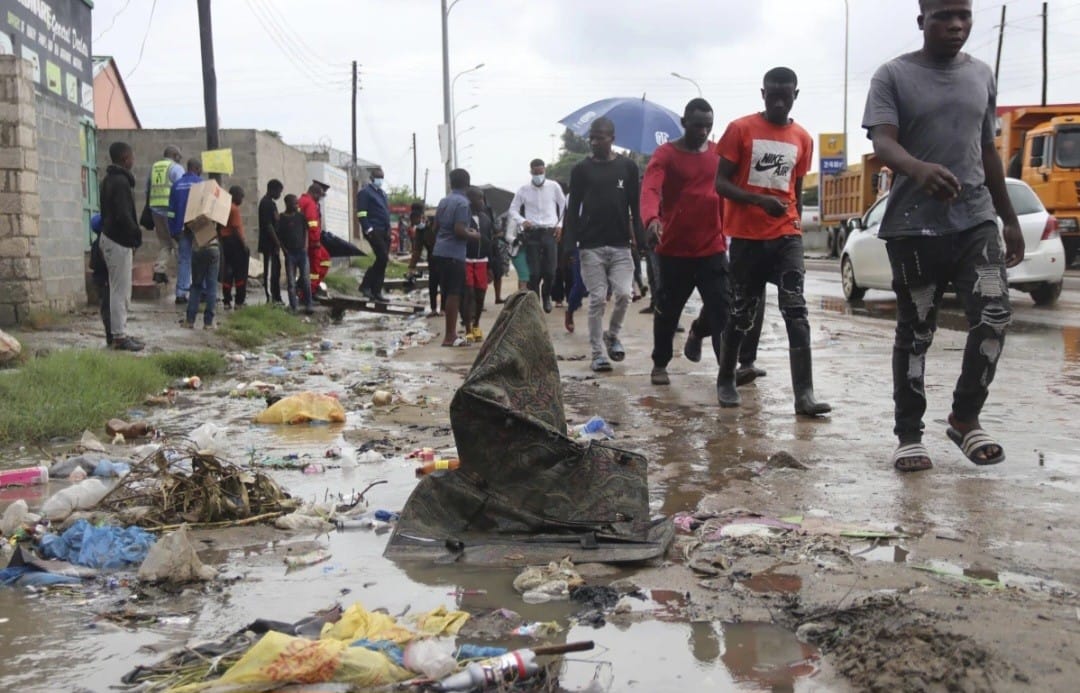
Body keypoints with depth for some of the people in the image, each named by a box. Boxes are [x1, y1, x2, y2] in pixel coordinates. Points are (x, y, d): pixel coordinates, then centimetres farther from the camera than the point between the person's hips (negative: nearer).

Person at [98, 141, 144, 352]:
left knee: (120, 290, 14)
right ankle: (120, 336, -2)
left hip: (111, 237, 10)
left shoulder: (109, 179, 15)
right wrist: (137, 235, -8)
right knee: (120, 291, -6)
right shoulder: (121, 181, -17)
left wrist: (133, 234, 13)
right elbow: (124, 216, -23)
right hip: (119, 241, -10)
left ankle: (120, 333, 18)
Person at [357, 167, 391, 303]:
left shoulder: (382, 193, 23)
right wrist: (369, 230, -20)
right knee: (382, 258, -16)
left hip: (384, 231, 8)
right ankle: (366, 285, -6)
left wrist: (388, 229, 16)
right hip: (374, 231, -8)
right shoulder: (365, 192, -3)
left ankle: (376, 292, 10)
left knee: (382, 260, 5)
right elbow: (361, 213, -12)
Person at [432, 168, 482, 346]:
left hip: (439, 252, 8)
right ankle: (450, 336, -4)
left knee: (448, 293, 14)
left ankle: (451, 332, 20)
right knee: (454, 294, -5)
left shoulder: (443, 201, 13)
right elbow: (459, 230, -20)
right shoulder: (463, 203, -11)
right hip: (454, 254, -8)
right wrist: (473, 235, -1)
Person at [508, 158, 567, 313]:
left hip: (550, 232, 0)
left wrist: (560, 225, 3)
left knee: (550, 271, -4)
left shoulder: (554, 187, 3)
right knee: (534, 272, -4)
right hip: (532, 234, 0)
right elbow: (513, 210, 9)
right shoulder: (524, 189, 4)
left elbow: (563, 206, 12)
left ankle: (546, 296, 24)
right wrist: (522, 221, -9)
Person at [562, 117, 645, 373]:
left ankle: (612, 335, 16)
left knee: (623, 294, -10)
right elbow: (573, 209, 4)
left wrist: (640, 239, -1)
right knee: (597, 299, -3)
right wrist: (571, 244, -4)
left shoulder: (628, 167, 6)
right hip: (591, 246, -1)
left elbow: (635, 206, 8)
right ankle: (598, 353, 5)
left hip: (620, 245, 1)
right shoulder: (581, 169, 4)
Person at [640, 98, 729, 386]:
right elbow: (650, 190, -23)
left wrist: (725, 235, 7)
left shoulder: (718, 155, 8)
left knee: (721, 310, -5)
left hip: (712, 249, 3)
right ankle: (660, 364, 26)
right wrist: (652, 219, -42)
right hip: (673, 250, -2)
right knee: (668, 311, 10)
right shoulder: (665, 154, -6)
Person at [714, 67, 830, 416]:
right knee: (742, 313, 6)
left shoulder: (802, 138, 9)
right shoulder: (740, 129, -2)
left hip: (786, 235, 2)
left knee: (797, 312, -9)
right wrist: (760, 200, -21)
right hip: (747, 236, -2)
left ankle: (804, 395, -13)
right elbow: (721, 183, -6)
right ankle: (725, 380, 26)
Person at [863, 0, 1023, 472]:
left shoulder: (981, 75, 13)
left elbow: (988, 152, 20)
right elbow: (882, 142, -16)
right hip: (913, 226, -3)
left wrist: (1010, 219, 19)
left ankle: (965, 418, 9)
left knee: (994, 316, -11)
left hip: (977, 220, 4)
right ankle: (909, 434, 16)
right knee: (915, 333, 3)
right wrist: (919, 168, -38)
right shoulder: (893, 76, -1)